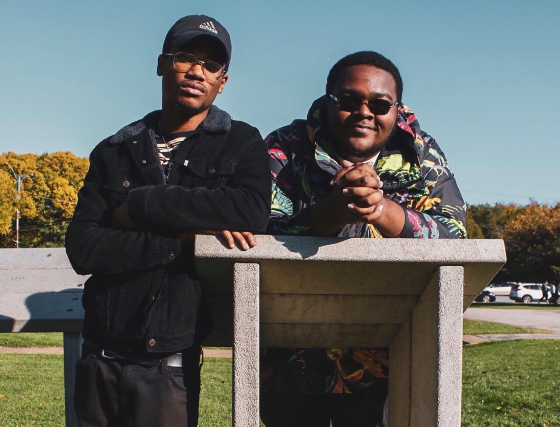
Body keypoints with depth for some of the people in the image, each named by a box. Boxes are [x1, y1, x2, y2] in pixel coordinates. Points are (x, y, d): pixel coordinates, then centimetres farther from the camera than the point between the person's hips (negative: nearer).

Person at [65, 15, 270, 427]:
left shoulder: (242, 143, 2)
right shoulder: (113, 152, 7)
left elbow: (253, 211, -19)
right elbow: (82, 249, -5)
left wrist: (142, 205, -14)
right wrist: (183, 239, -15)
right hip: (100, 359, 3)